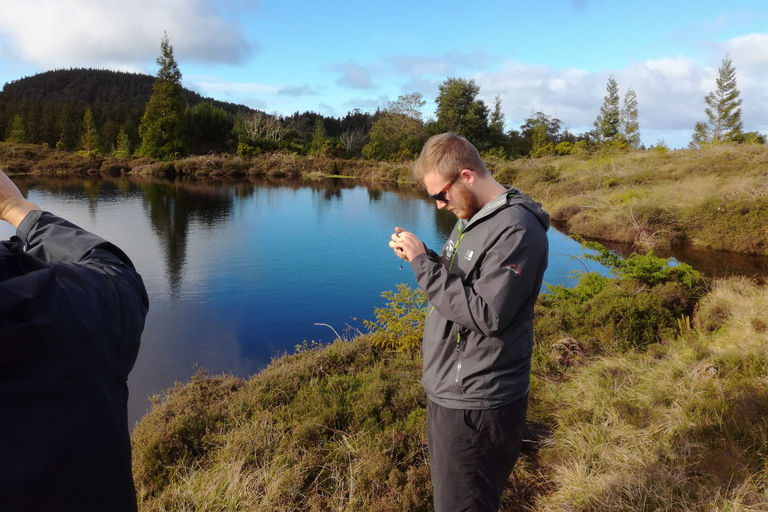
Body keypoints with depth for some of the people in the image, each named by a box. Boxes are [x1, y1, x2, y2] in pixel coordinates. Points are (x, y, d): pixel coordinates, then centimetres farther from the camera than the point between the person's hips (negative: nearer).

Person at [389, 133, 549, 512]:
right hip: (448, 393, 9)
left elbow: (487, 316, -26)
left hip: (475, 407, -9)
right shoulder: (472, 217, 9)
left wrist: (423, 264, -22)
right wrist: (419, 257, -2)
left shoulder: (516, 230, -21)